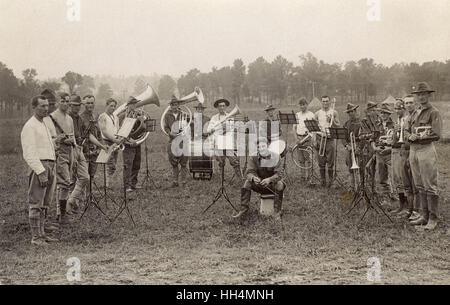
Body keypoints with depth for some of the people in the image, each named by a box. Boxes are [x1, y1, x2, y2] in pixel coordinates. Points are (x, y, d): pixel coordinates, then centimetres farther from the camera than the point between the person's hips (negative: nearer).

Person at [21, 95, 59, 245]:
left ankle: (42, 233, 17)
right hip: (39, 167, -9)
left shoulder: (45, 125, 21)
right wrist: (41, 172, -21)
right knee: (36, 203, -6)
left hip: (50, 166, 9)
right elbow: (29, 154, -15)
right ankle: (35, 237, -2)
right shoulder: (29, 126, -8)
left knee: (45, 203, 11)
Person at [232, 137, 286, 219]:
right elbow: (249, 172, -15)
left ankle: (277, 210, -27)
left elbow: (279, 175, -21)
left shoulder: (276, 158, -13)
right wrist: (253, 178, -41)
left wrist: (269, 179, -42)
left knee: (279, 184, -33)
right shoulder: (254, 157, -7)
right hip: (259, 184, 2)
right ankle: (243, 207, -19)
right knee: (247, 182, -23)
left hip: (272, 184, -2)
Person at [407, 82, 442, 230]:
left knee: (430, 186, -5)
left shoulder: (434, 112, -5)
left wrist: (419, 137, -15)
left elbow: (436, 135, -13)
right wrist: (410, 136, -1)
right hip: (413, 150, 7)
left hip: (426, 150, -7)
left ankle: (433, 219, -1)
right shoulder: (415, 113, 17)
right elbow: (409, 131, 21)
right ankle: (424, 216, 18)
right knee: (420, 186, 10)